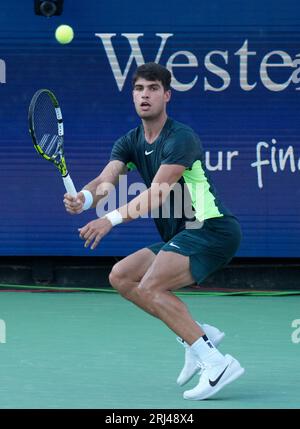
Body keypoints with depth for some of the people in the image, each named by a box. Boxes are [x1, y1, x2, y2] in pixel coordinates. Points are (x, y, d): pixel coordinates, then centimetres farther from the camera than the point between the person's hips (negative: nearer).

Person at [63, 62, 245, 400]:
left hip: (211, 229, -9)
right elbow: (105, 181, -7)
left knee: (150, 287, -24)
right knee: (121, 277, 5)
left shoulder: (181, 138, -15)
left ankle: (215, 362, -24)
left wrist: (111, 219, -38)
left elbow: (157, 195, -26)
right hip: (179, 237, 9)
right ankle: (199, 334, 4)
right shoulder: (129, 143, 10)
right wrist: (83, 198, -31)